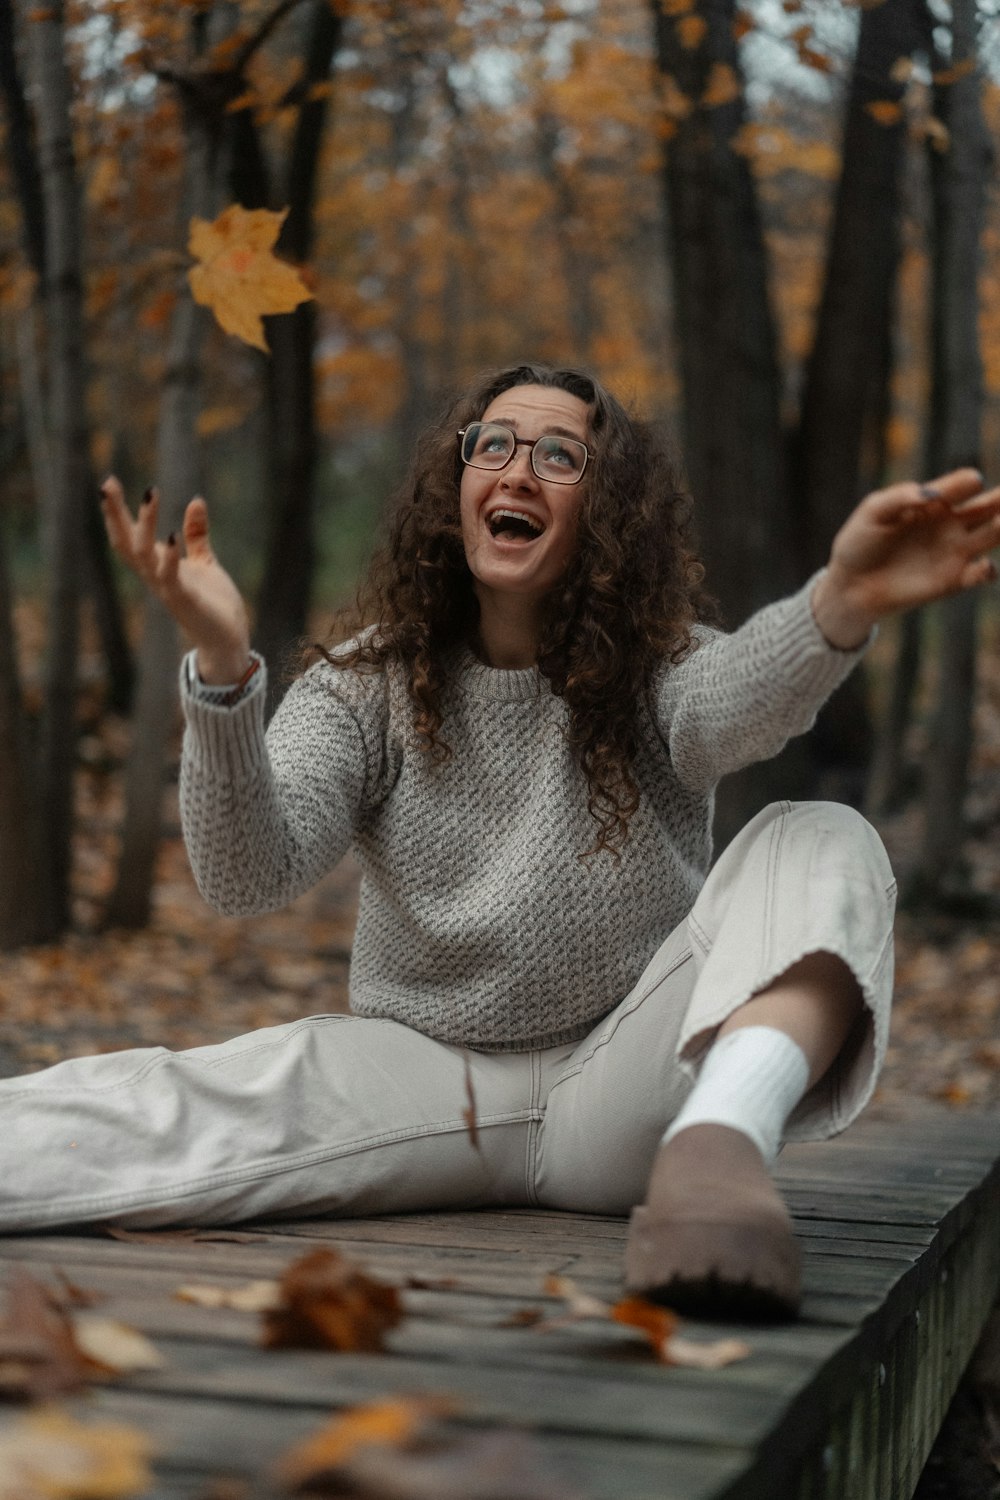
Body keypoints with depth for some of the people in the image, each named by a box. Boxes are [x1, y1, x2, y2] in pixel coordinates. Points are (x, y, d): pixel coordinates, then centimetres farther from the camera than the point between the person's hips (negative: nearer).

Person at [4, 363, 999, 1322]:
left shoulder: (655, 676, 1)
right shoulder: (367, 691, 3)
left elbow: (741, 703, -27)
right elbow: (247, 875, -15)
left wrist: (842, 604, -52)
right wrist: (222, 667, -33)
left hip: (620, 1092, -1)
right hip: (422, 1080, 1)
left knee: (824, 846, -27)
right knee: (153, 1106, -27)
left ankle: (718, 1142, -54)